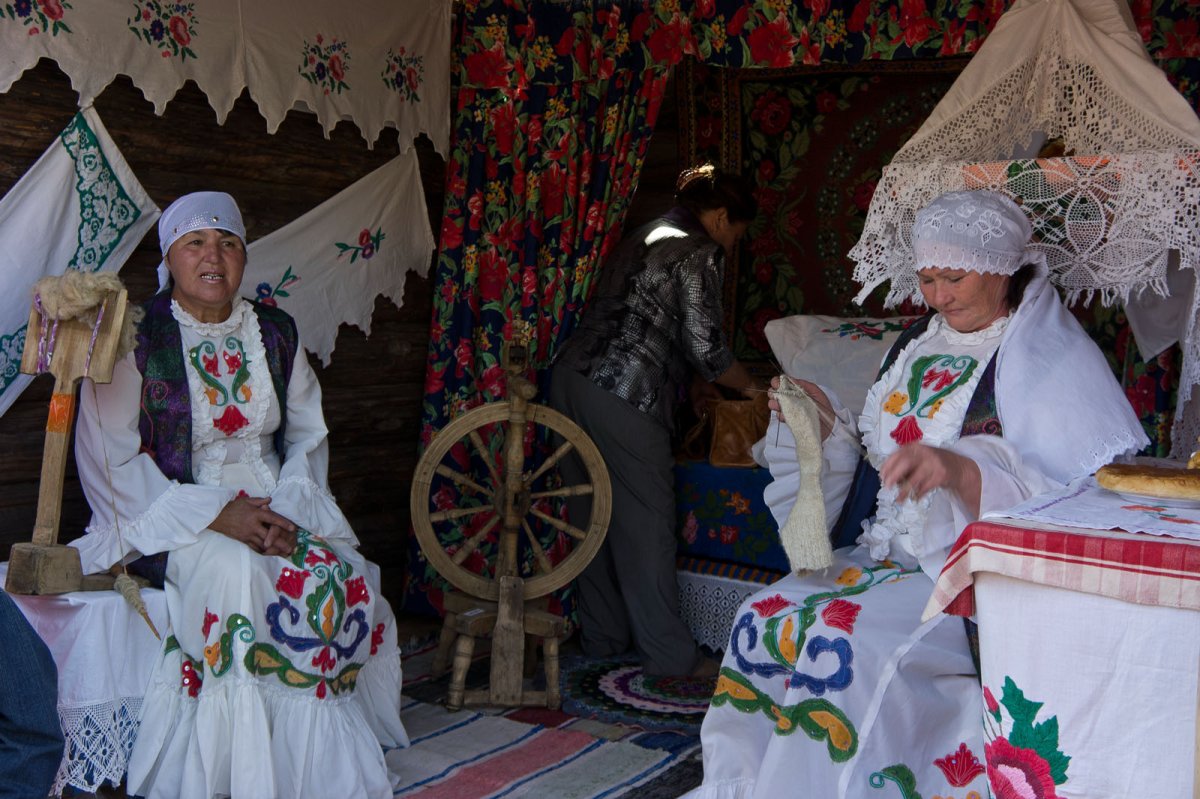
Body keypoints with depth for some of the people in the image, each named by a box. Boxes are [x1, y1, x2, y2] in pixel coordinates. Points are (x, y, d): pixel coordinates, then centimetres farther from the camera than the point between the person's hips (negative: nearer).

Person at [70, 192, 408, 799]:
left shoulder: (276, 334, 10)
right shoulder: (136, 342, -3)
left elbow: (308, 436, 12)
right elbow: (111, 463, -8)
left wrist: (286, 508, -9)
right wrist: (214, 515, -18)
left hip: (276, 505, 4)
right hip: (171, 519, -4)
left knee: (340, 580, -23)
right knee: (236, 573, -34)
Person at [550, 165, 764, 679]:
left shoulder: (642, 239, 25)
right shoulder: (699, 251, -2)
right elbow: (704, 347, -7)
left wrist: (697, 395, 32)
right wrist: (750, 387, 11)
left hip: (571, 376, 9)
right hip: (621, 394, -9)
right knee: (645, 522, -4)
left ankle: (603, 636, 24)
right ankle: (669, 655, 2)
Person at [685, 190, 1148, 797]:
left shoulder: (1051, 358, -9)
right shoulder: (922, 340, 14)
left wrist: (962, 470, -33)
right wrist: (826, 421, 2)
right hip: (892, 554, 7)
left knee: (844, 639, -29)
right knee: (762, 616, -11)